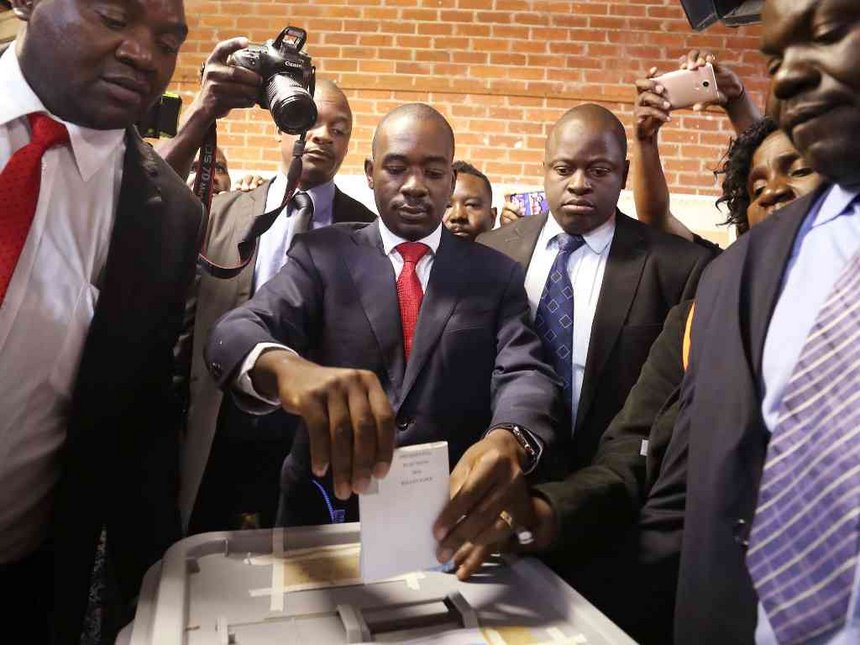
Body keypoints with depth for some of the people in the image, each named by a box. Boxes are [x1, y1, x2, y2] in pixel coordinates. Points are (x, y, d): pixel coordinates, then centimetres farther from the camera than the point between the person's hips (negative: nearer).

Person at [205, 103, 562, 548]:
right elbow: (237, 332, -10)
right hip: (329, 517, -1)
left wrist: (508, 441, -29)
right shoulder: (322, 255, 3)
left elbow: (525, 373, -6)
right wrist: (288, 368, -34)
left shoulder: (497, 274, 6)